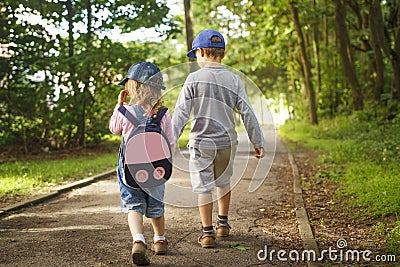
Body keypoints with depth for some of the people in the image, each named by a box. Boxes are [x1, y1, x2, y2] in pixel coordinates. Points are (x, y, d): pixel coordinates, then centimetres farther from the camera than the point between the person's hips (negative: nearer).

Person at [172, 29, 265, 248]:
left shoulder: (194, 78, -8)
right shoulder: (233, 80, 0)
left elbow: (181, 113, -12)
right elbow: (247, 113, -2)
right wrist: (258, 142, 4)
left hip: (201, 143, -3)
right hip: (227, 142, 3)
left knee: (203, 188, 6)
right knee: (223, 182, 23)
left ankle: (207, 233, 9)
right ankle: (223, 224, 34)